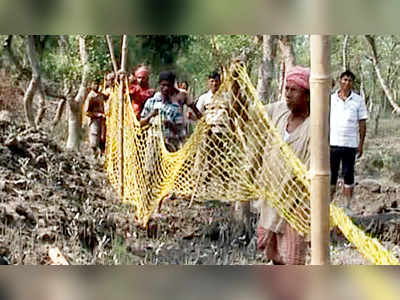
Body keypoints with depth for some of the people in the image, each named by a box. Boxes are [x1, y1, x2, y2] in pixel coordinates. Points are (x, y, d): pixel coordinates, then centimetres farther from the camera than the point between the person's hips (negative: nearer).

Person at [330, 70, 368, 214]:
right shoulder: (330, 99, 6)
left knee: (349, 175, 4)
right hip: (332, 143, 0)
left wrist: (361, 144, -1)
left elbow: (362, 124, 5)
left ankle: (347, 207, 10)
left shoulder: (358, 100, 5)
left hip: (350, 144, 0)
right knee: (331, 175, 3)